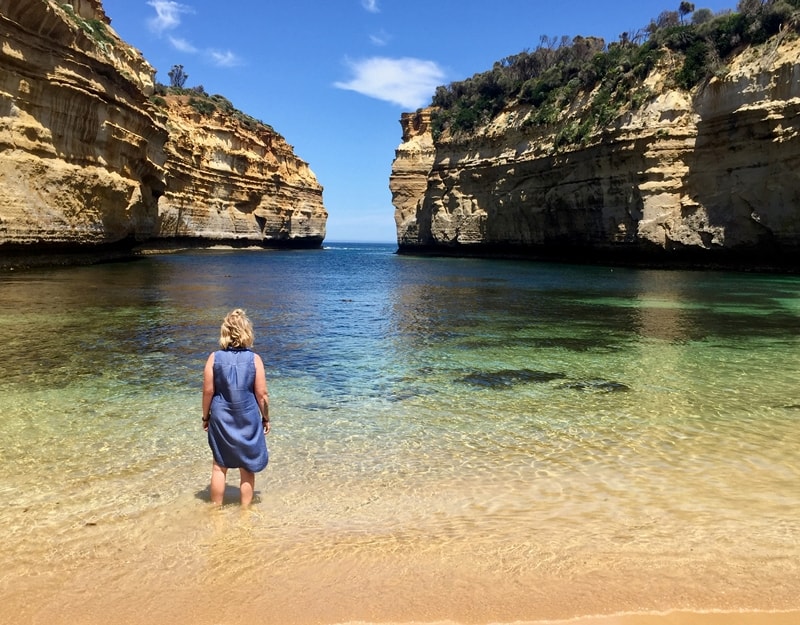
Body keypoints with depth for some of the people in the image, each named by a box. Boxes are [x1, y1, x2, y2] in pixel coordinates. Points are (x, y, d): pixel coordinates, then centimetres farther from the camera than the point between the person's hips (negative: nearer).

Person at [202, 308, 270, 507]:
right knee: (247, 469, 13)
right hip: (248, 420, -1)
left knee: (219, 466, 16)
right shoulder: (254, 359, -11)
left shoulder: (214, 358, -8)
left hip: (221, 419, 1)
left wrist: (206, 417, 9)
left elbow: (208, 391, -5)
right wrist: (265, 418, 6)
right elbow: (262, 394, -8)